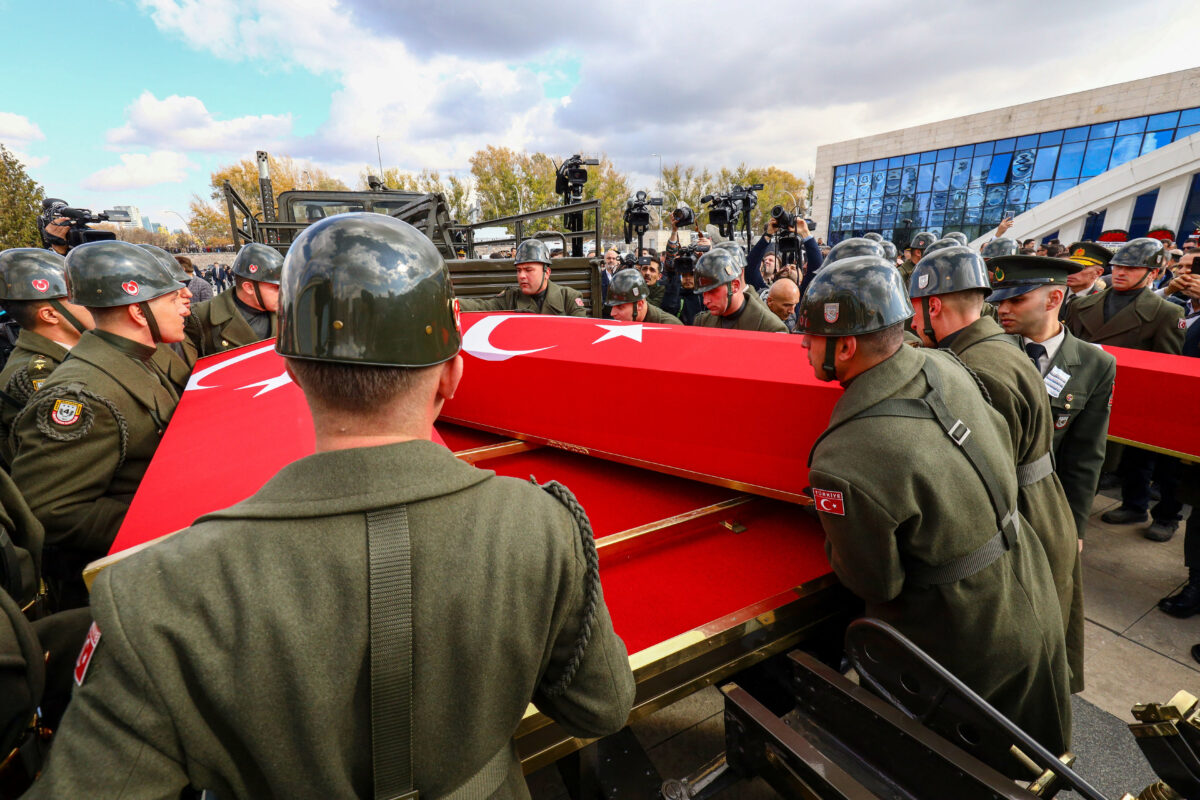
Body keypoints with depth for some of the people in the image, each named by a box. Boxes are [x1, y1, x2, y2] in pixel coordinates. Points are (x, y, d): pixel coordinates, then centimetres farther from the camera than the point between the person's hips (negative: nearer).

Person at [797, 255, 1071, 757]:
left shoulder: (843, 465, -37)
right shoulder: (945, 367, -12)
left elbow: (874, 584, -21)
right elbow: (1004, 451, 4)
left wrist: (831, 530, -4)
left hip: (965, 650, -7)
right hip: (1033, 607, 7)